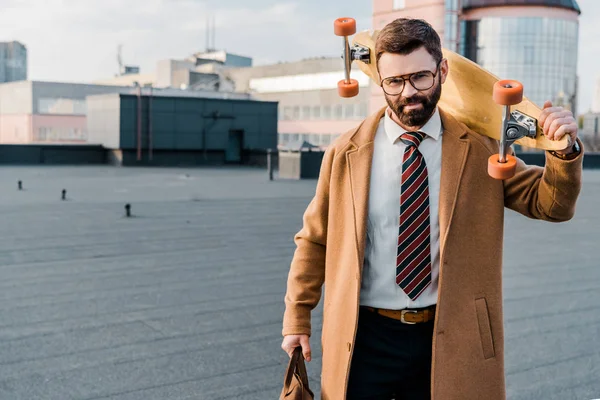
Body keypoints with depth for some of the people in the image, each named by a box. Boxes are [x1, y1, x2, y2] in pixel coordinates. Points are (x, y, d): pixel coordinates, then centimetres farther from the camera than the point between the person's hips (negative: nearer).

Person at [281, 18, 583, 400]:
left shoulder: (480, 147, -2)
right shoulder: (346, 153, -3)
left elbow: (551, 205, -3)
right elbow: (314, 240, 5)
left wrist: (565, 149, -22)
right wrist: (297, 320, 5)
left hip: (448, 341, 1)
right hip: (364, 339, 0)